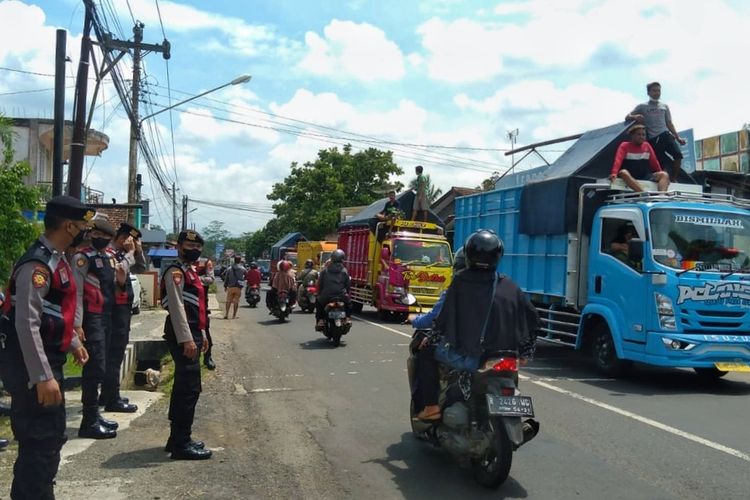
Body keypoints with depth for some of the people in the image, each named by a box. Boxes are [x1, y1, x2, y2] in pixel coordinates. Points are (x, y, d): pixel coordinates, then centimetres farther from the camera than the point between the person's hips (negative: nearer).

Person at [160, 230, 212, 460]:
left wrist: (201, 334, 23)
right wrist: (186, 339, -26)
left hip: (192, 333, 11)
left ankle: (178, 438, 24)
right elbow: (177, 307, -21)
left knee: (182, 387, 15)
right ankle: (181, 444, -5)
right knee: (190, 388, -10)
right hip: (183, 335, -11)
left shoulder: (190, 271, 19)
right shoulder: (176, 272, -12)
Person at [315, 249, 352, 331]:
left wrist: (319, 294, 20)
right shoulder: (344, 271, 3)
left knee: (318, 303, 28)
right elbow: (348, 284, 6)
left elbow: (320, 284, 8)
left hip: (327, 296, 0)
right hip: (341, 296, 0)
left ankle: (320, 320, 16)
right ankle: (348, 318, 16)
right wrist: (347, 293, 22)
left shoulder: (325, 271, 5)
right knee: (349, 302, 30)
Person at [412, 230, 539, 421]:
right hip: (504, 353, 4)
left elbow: (442, 319, -9)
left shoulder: (460, 283, -8)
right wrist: (526, 352, 20)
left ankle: (430, 406, 11)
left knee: (426, 353, 17)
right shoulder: (509, 286, 5)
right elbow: (532, 318, 10)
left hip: (465, 352, -4)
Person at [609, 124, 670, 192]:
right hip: (630, 176, -4)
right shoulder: (625, 145, 2)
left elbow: (654, 162, 17)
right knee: (623, 173, -37)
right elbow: (618, 160, -14)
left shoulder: (647, 146, 15)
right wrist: (614, 173, -32)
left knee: (664, 175, -19)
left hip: (646, 176, 4)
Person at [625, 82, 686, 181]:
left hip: (665, 134, 3)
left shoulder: (664, 106, 21)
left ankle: (673, 179, -3)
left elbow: (669, 123, 21)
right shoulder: (642, 106, 12)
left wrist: (678, 137, 12)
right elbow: (627, 117, 8)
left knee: (678, 154, -16)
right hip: (652, 138, -3)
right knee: (661, 163, -10)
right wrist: (635, 117, -16)